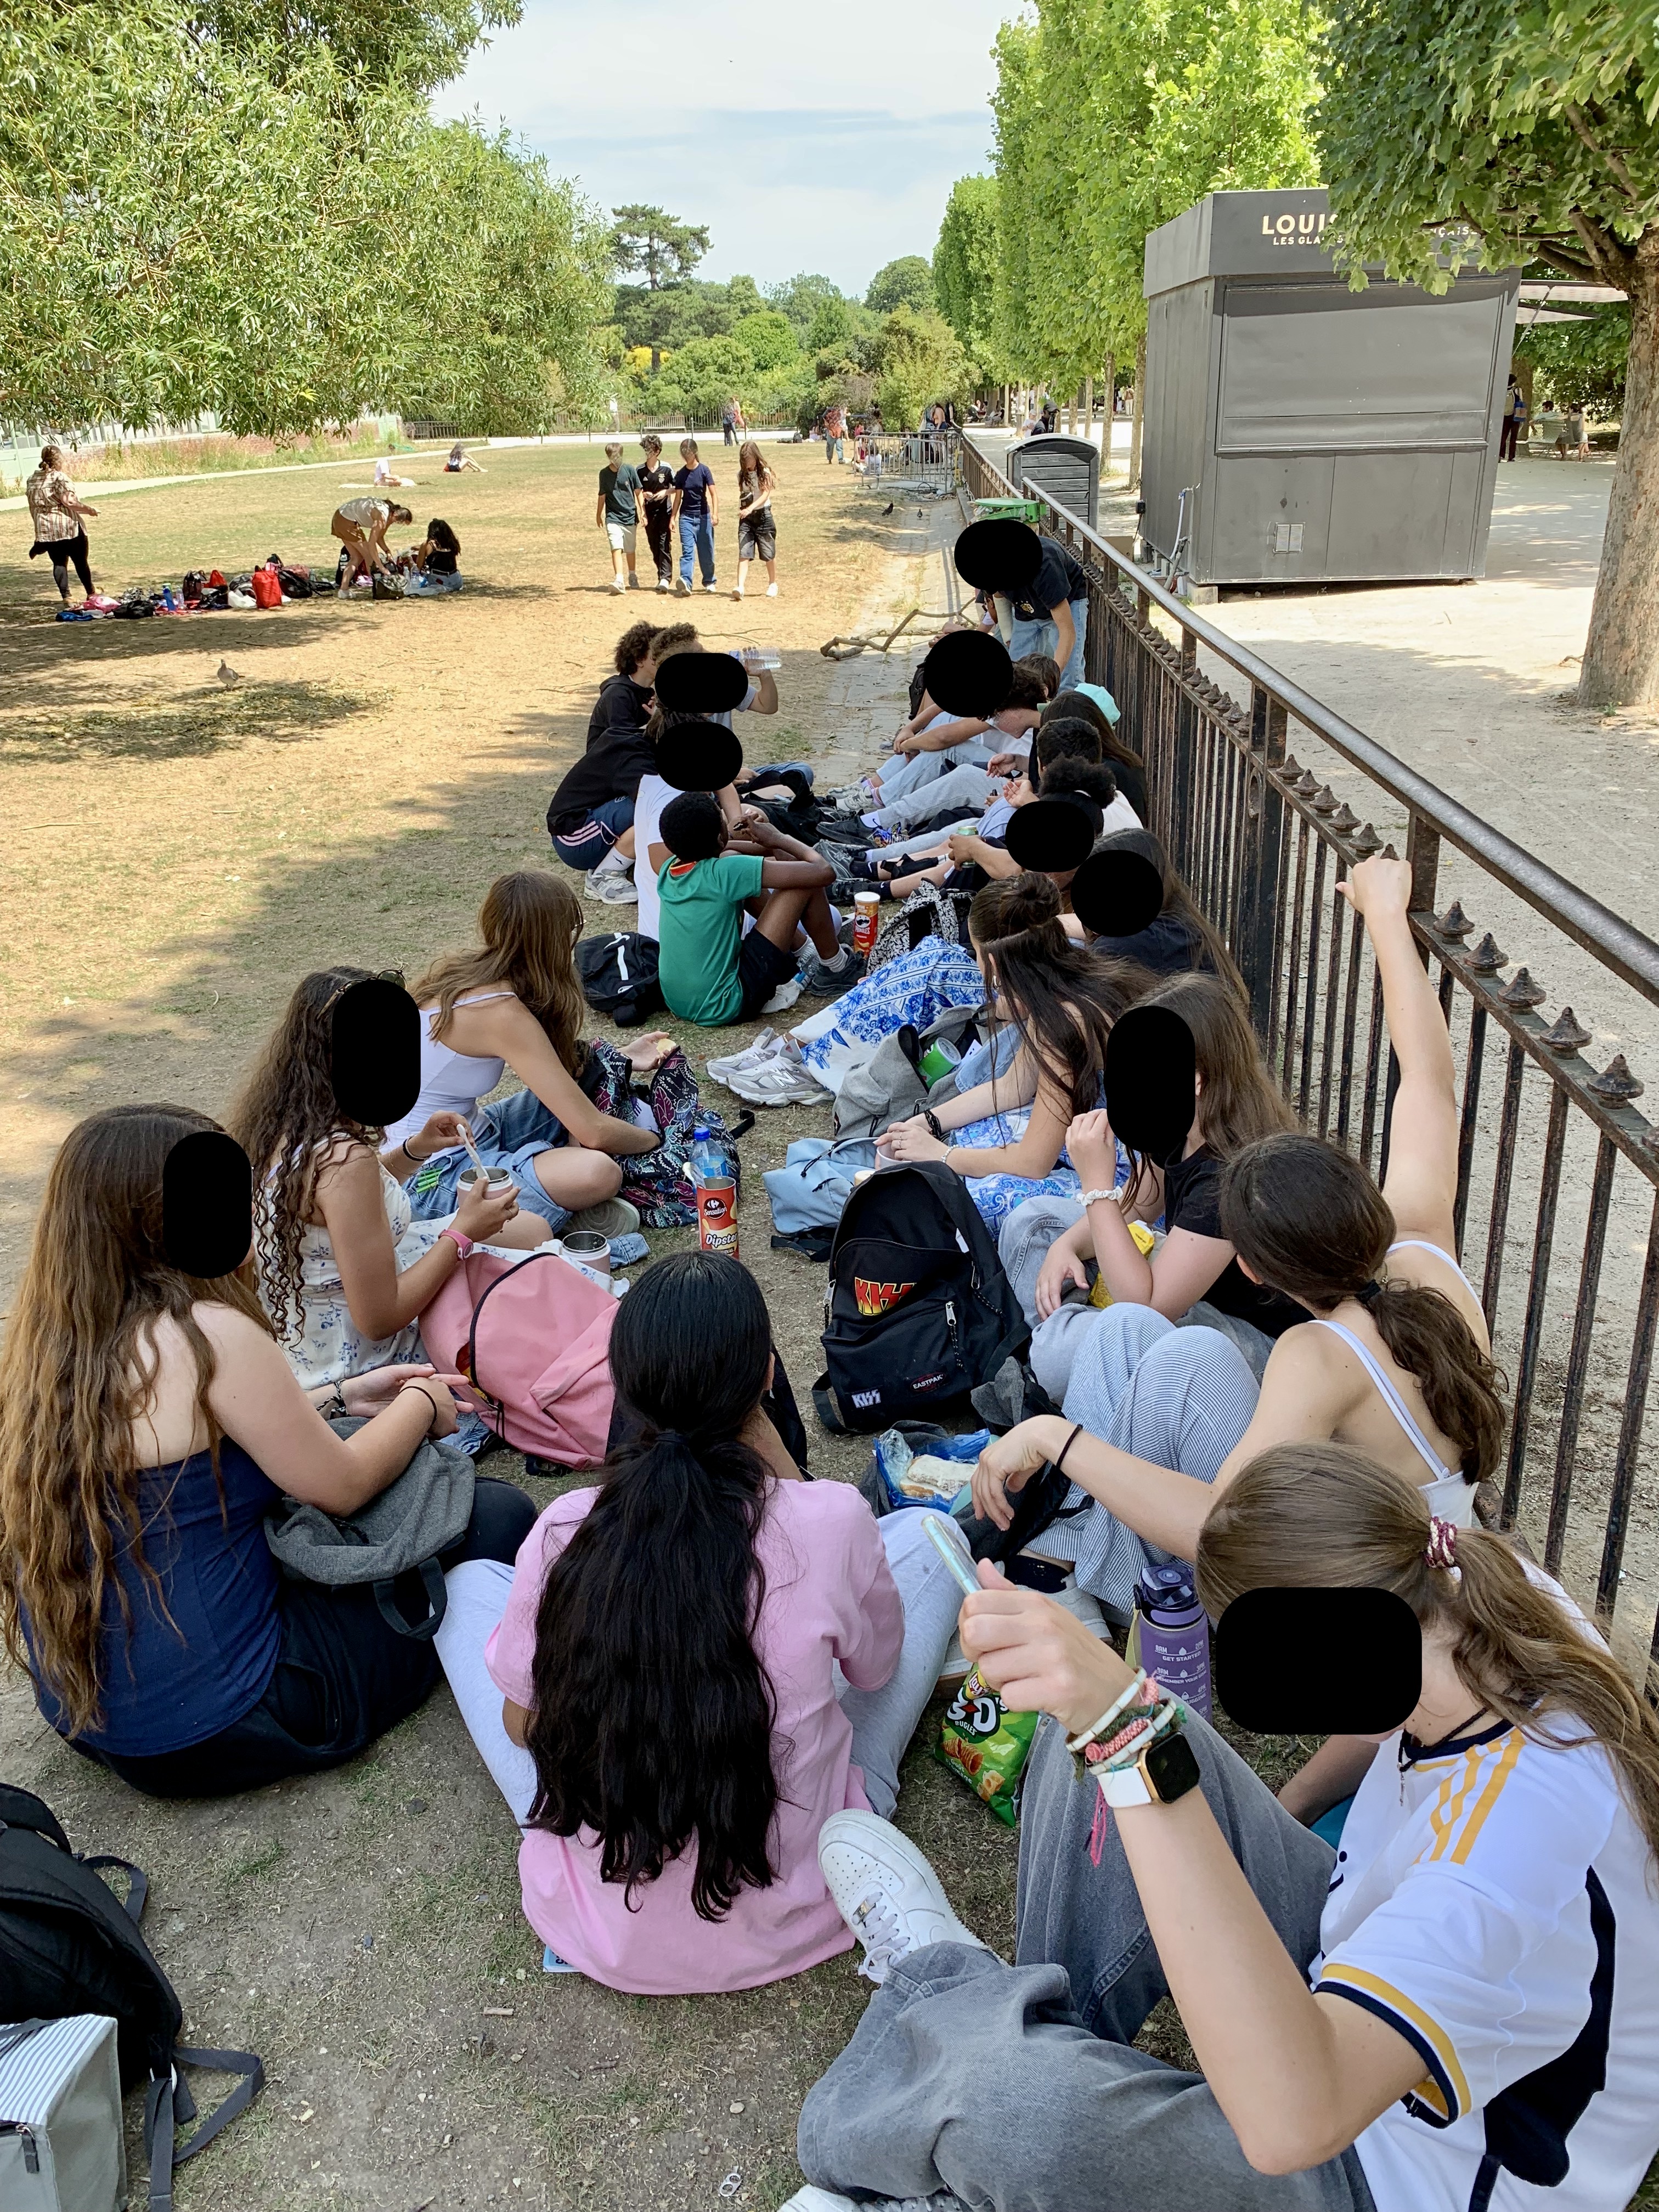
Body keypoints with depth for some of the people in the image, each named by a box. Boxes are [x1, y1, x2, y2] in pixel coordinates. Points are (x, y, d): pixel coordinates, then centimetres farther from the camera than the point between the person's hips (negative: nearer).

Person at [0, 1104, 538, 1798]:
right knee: (501, 1517, -1)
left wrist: (338, 1398, 14)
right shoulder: (208, 1336, -24)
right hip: (208, 1732, -8)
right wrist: (421, 1405, 6)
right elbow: (343, 1486, -13)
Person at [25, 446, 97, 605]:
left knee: (59, 563, 10)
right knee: (81, 561, 9)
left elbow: (33, 507, 16)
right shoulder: (59, 478, -12)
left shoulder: (32, 480, 10)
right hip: (68, 527, -5)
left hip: (46, 530, 5)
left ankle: (66, 597, 2)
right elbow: (68, 502, -22)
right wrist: (89, 510, -12)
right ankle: (90, 593, 20)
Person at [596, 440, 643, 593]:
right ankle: (619, 581, -26)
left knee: (630, 550, 13)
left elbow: (638, 492, 3)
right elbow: (602, 496, 11)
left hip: (630, 516, 1)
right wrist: (598, 515, 19)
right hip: (613, 518, -1)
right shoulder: (604, 473, 0)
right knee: (616, 548, -18)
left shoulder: (630, 470, -3)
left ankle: (633, 578, 33)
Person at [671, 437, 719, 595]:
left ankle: (709, 581, 24)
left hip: (703, 516, -1)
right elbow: (678, 497, 10)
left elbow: (713, 494, -9)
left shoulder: (704, 471, -4)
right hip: (686, 517, 1)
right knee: (687, 550, -12)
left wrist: (715, 514, -21)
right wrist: (673, 518, 6)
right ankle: (685, 582, -24)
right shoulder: (680, 474, 4)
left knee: (706, 552, 7)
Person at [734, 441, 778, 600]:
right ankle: (740, 587, -20)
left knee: (769, 554, 9)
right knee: (744, 554, -11)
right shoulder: (742, 475, 7)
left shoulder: (765, 473, -8)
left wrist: (750, 509, -34)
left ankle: (773, 584, 29)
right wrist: (741, 509, -2)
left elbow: (765, 495, -20)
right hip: (746, 518, 3)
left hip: (763, 515, -3)